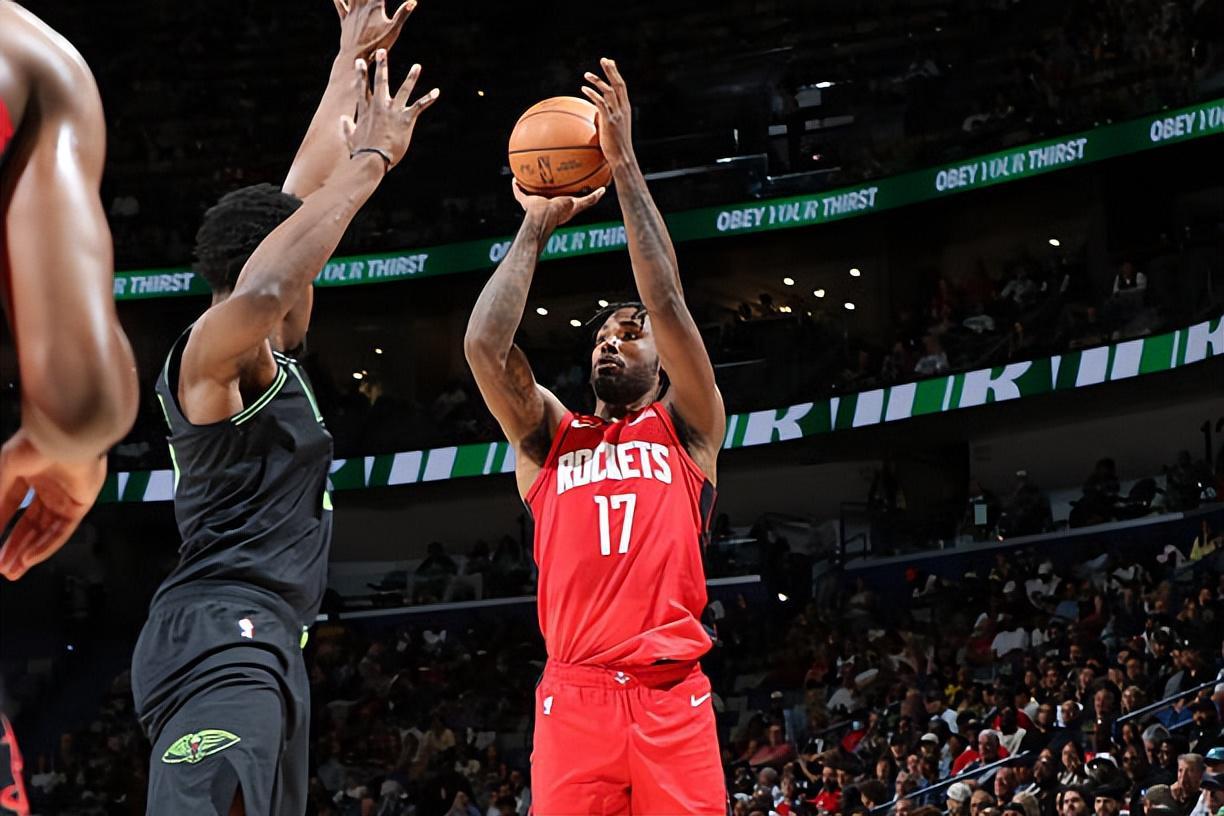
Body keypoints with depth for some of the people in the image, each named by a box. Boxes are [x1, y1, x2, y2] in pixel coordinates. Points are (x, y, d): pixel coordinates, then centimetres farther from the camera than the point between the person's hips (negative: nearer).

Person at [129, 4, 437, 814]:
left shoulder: (263, 356, 20)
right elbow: (261, 289, -31)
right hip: (218, 645, -11)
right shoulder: (212, 350, -5)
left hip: (264, 652, 11)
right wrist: (370, 161, -23)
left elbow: (301, 197, 29)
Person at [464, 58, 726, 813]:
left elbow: (668, 305, 2)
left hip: (671, 696, -1)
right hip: (574, 694, 1)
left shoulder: (687, 428, 15)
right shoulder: (550, 436, 20)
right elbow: (484, 346, 5)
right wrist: (536, 228, 12)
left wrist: (624, 167, 1)